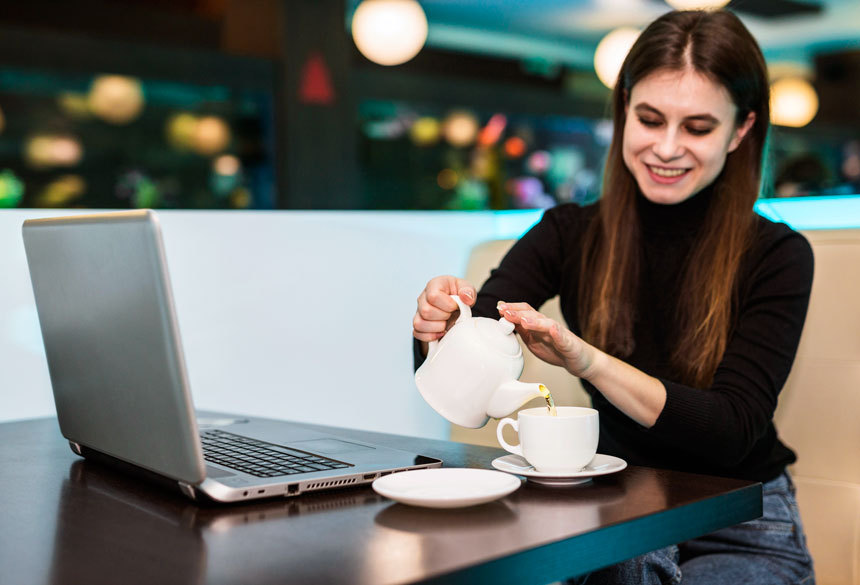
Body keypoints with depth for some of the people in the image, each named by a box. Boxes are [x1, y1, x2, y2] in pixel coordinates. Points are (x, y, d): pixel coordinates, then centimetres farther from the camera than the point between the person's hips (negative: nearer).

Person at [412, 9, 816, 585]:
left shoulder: (776, 257, -9)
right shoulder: (570, 234, -3)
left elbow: (732, 431, -18)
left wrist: (585, 361, -31)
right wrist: (442, 326, -34)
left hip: (740, 532, -1)